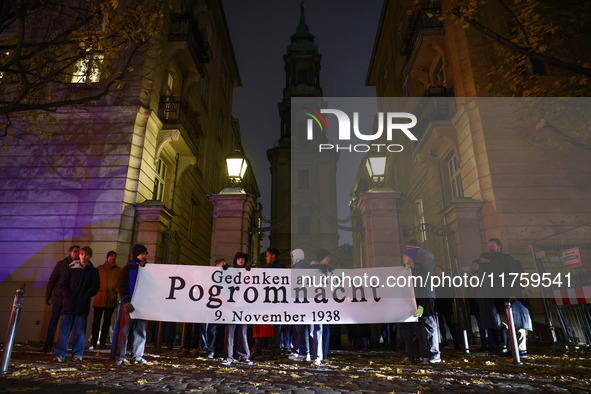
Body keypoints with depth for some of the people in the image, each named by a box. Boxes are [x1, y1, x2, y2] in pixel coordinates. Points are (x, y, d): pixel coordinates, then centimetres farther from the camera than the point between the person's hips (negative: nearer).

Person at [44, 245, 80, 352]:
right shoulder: (61, 264, 0)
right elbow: (52, 280, 4)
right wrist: (47, 296, 3)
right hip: (58, 298, -1)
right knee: (54, 320, 1)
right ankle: (48, 344, 11)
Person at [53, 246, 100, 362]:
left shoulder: (93, 271, 6)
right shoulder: (71, 268, 7)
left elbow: (95, 287, 2)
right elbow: (62, 284, 6)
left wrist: (84, 298, -9)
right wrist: (68, 297, -6)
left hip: (83, 305, 0)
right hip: (69, 304, 1)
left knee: (80, 329, 3)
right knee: (64, 328, 0)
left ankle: (78, 354, 10)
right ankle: (60, 354, 7)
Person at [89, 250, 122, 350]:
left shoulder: (119, 270, 8)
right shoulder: (99, 269, 8)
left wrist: (116, 290, -8)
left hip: (111, 300, 1)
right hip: (99, 299, -1)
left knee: (107, 321, 6)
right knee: (96, 320, 0)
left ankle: (103, 342, 14)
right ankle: (93, 342, 8)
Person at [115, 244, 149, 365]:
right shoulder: (128, 268, 1)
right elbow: (122, 286, -5)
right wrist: (126, 301, -17)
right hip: (129, 304, -4)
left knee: (140, 330, 4)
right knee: (125, 330, 0)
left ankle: (137, 356, 12)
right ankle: (120, 357, 10)